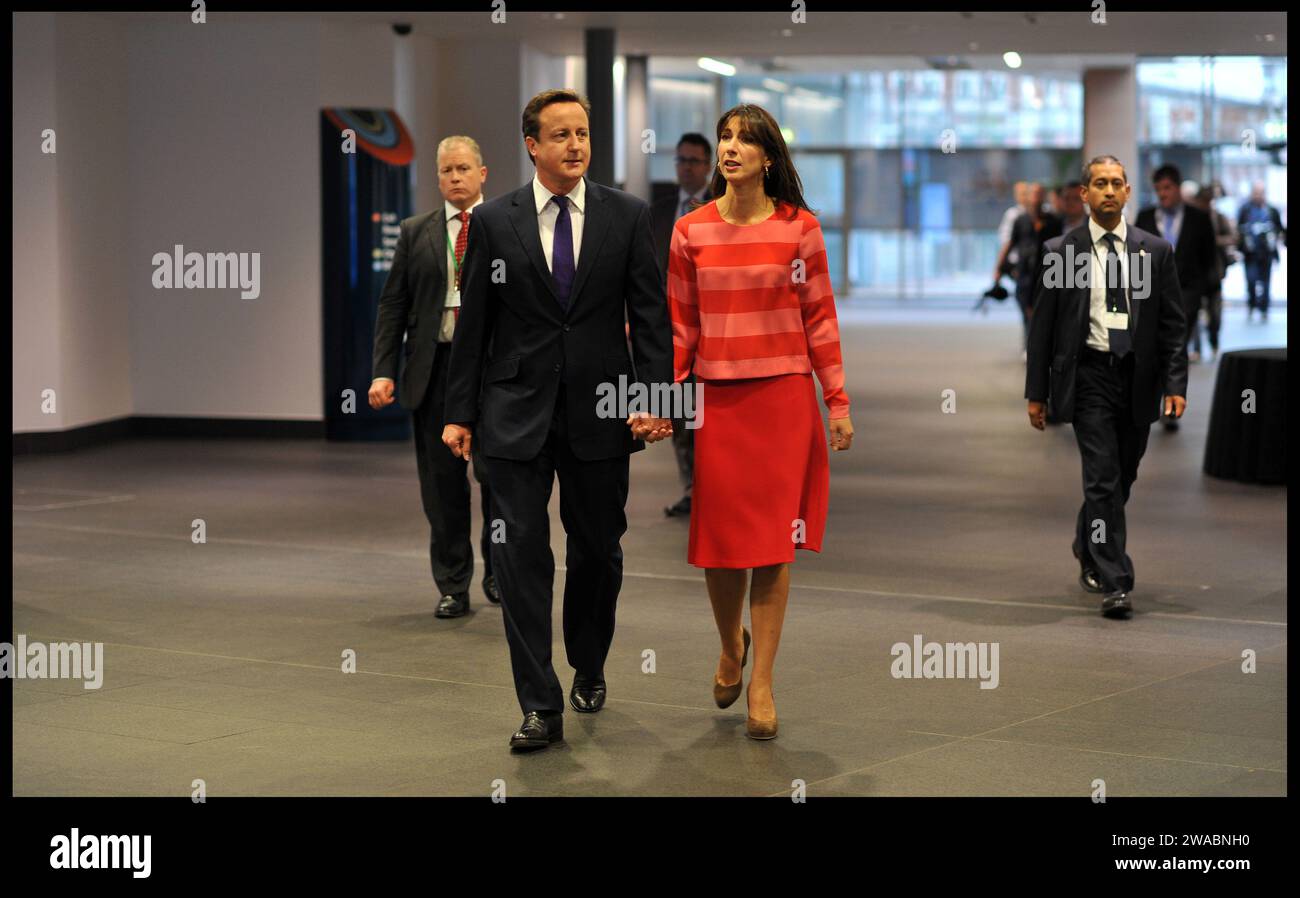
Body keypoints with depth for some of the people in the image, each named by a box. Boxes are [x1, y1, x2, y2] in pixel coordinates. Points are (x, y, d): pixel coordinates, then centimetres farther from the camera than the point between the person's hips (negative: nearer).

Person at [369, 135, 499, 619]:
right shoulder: (415, 233, 10)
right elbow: (392, 306, 8)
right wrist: (383, 371, -2)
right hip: (433, 367, 2)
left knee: (496, 473, -4)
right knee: (442, 482, 5)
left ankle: (498, 572, 19)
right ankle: (453, 588, 14)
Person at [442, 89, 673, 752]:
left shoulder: (627, 216, 3)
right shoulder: (493, 221, 2)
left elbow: (650, 314, 2)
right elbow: (473, 322, 4)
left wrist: (654, 395, -8)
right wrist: (460, 412, 1)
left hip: (599, 412, 1)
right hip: (517, 413, -1)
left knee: (598, 550, 11)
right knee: (521, 555, -6)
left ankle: (588, 670, 34)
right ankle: (540, 706, -3)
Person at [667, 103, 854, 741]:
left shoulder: (799, 228, 2)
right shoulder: (691, 231, 5)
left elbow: (819, 321, 4)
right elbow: (679, 327, 8)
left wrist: (838, 403, 2)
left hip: (785, 400, -1)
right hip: (717, 401, 1)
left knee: (773, 542, -1)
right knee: (718, 543, 2)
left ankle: (761, 682, 7)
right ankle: (731, 647, 31)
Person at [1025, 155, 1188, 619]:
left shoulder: (1156, 250, 5)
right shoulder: (1061, 253, 0)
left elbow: (1174, 322, 5)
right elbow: (1042, 327, 3)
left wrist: (1175, 382, -6)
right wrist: (1037, 392, 0)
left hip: (1138, 379, 3)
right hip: (1089, 378, -3)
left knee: (1121, 478, 14)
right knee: (1103, 479, -10)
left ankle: (1088, 548, 40)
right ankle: (1114, 583, -9)